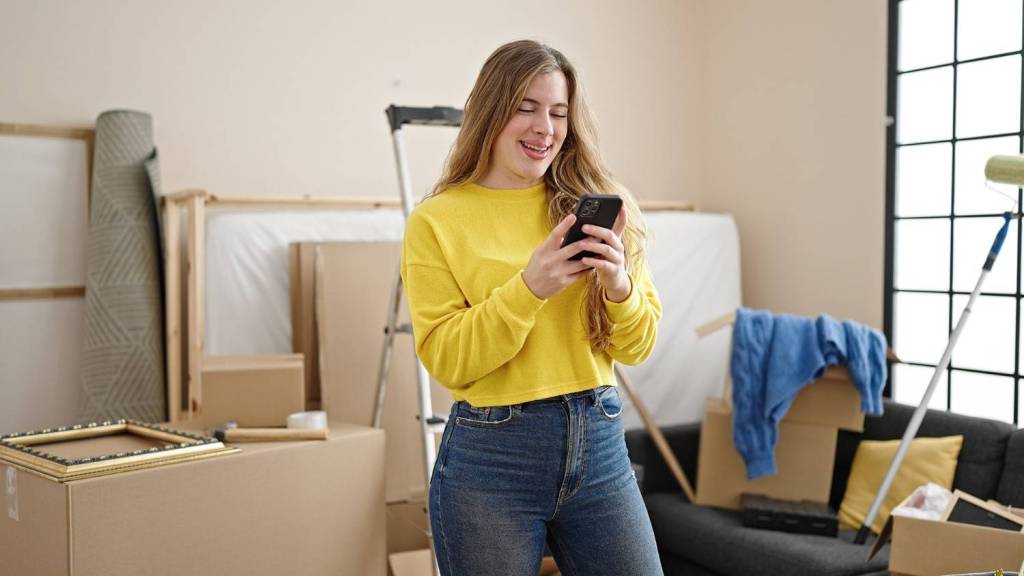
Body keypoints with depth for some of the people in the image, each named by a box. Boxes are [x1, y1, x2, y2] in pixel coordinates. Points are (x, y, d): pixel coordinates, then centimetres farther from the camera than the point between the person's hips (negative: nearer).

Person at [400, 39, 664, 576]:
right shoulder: (435, 221, -4)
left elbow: (638, 346, 5)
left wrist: (619, 285, -16)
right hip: (491, 455, -2)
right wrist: (529, 287, -20)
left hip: (600, 443, 3)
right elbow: (446, 360, -9)